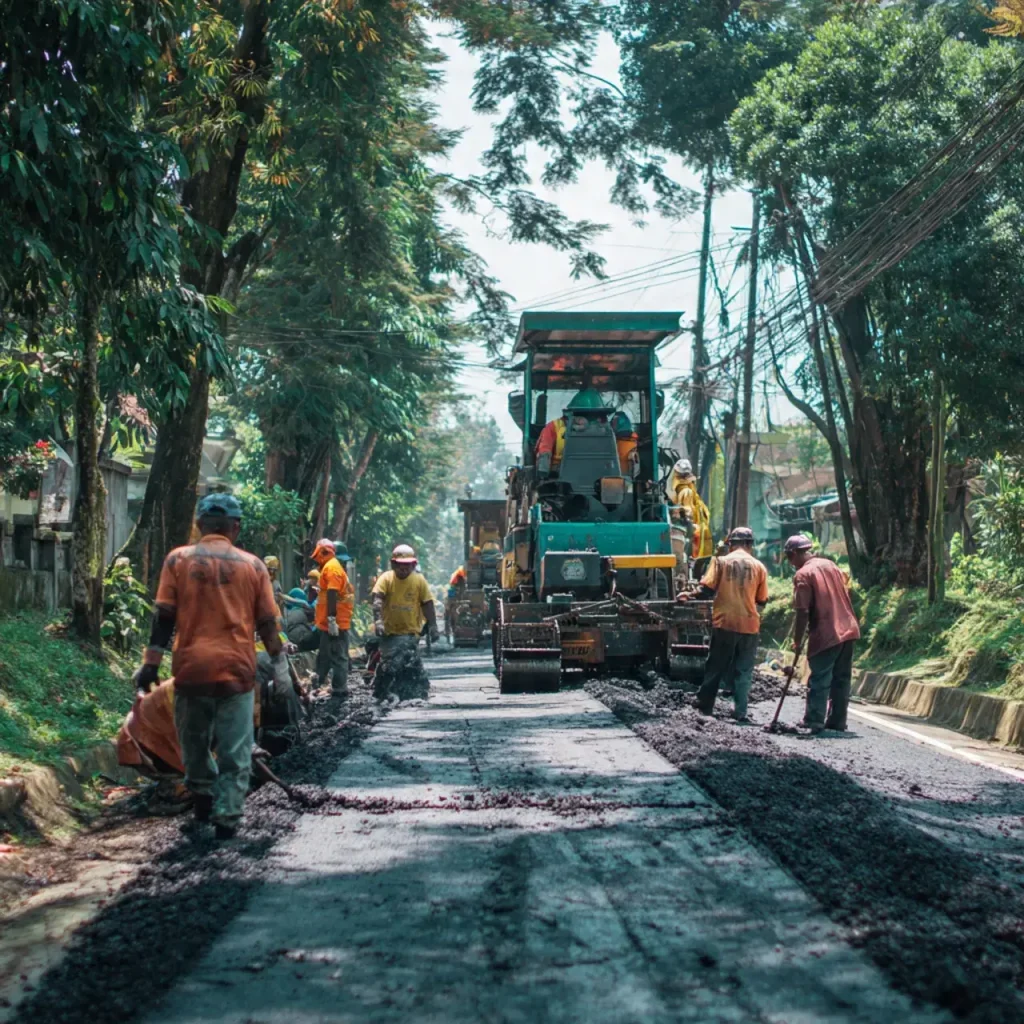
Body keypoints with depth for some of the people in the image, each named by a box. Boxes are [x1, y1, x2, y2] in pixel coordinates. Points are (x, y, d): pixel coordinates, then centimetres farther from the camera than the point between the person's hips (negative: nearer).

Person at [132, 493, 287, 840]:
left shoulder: (178, 560, 2)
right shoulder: (252, 565, 4)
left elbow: (163, 616, -1)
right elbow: (267, 622, 6)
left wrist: (150, 663, 2)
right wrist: (280, 664, 16)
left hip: (191, 667, 0)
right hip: (237, 668, 0)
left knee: (194, 739, 21)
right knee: (234, 751, 4)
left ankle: (203, 793, 28)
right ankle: (227, 816, 1)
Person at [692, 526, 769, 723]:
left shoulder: (721, 561, -3)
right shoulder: (759, 567, 1)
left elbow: (707, 589, -9)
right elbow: (762, 601, 4)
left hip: (724, 623, 0)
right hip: (749, 625, 0)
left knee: (716, 667, 12)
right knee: (744, 670, 6)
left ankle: (704, 705, 19)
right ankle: (740, 712, 2)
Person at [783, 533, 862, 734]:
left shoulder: (803, 575, -9)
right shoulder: (830, 565, 14)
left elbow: (803, 613, -13)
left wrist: (797, 642, -6)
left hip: (825, 635, -7)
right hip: (848, 630, 7)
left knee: (819, 681, -3)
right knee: (841, 679, 10)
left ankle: (814, 722, -5)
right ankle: (837, 722, 14)